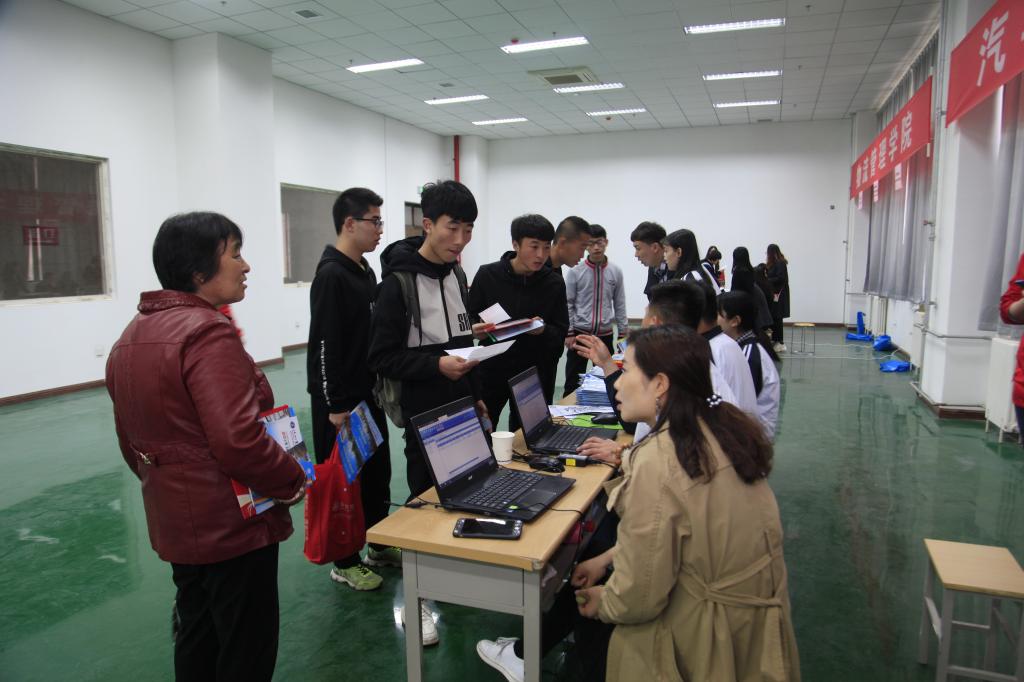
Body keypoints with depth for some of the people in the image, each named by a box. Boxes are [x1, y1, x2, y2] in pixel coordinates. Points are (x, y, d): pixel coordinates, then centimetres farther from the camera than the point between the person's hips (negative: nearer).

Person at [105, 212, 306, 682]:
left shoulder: (132, 334, 8)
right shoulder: (207, 332, -22)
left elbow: (130, 442, 16)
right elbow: (238, 441, -30)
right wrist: (294, 481, -15)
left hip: (174, 523, 9)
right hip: (232, 526, -9)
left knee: (196, 639, 24)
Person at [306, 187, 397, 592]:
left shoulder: (366, 272, 11)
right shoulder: (331, 274, -17)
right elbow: (323, 346, -21)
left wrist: (378, 386, 17)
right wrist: (335, 405, -20)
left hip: (368, 394, 9)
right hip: (340, 401, -9)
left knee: (377, 471, 17)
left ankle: (380, 547, 33)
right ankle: (345, 563, 20)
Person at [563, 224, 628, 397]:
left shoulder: (615, 271, 1)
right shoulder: (575, 272, -4)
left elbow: (620, 305, 6)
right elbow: (568, 304, -2)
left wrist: (623, 333, 5)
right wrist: (568, 333, -7)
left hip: (605, 335, 2)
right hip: (580, 333, -2)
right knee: (573, 381, 6)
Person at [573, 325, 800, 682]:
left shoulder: (656, 462, -29)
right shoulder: (722, 427, -4)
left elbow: (639, 598, -23)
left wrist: (602, 602, -2)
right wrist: (607, 558, 11)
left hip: (711, 636, -7)